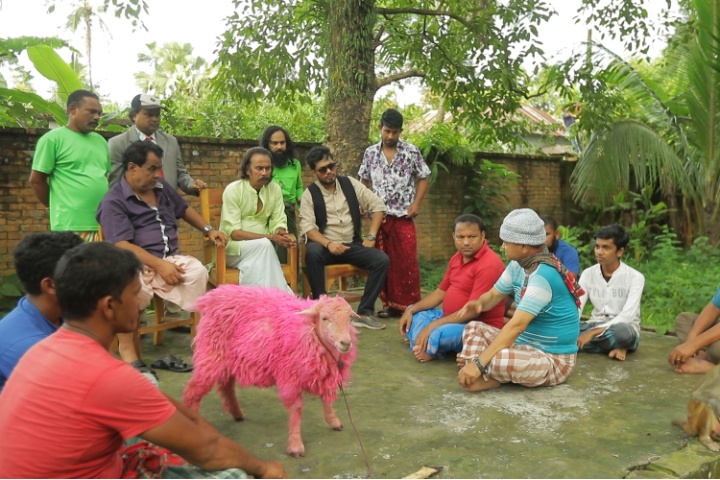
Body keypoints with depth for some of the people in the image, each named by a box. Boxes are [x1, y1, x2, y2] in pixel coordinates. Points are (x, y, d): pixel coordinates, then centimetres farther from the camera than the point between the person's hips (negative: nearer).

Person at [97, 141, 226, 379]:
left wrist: (208, 230, 23)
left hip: (170, 260, 5)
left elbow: (184, 209, 37)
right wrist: (159, 265, -23)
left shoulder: (162, 188, 18)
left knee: (198, 272, -28)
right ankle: (128, 352, -20)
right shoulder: (113, 201, -4)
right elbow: (121, 245, -15)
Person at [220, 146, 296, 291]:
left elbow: (278, 223, 0)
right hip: (234, 248, -3)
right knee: (264, 245, -30)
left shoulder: (275, 189, 2)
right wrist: (270, 238, -25)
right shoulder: (233, 190, -10)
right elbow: (234, 233, -16)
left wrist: (280, 233, -25)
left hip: (260, 249, 3)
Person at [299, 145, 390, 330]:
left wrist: (371, 237, -4)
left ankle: (364, 312, -15)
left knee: (382, 260, -23)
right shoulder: (309, 194, -2)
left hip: (352, 245, 3)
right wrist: (329, 244, -29)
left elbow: (378, 206, 6)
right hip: (325, 246, -2)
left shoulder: (350, 183, 5)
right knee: (312, 252, -38)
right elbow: (308, 227, -12)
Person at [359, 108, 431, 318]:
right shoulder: (370, 152, 7)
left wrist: (416, 204, -5)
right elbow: (364, 181, 15)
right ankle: (389, 303, 14)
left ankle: (410, 304, 5)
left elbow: (424, 178, 4)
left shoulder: (412, 152, -1)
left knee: (407, 260, -3)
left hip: (403, 216, -2)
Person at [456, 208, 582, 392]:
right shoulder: (519, 264, 1)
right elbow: (494, 295, 14)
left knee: (498, 359, -36)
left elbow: (517, 325, -31)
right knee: (474, 328, 6)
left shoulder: (543, 275, -26)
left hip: (553, 359, -9)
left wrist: (478, 363, -33)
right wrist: (479, 303, -12)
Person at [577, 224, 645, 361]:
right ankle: (615, 346, -16)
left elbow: (626, 316, -22)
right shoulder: (588, 274, 0)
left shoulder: (635, 277, -12)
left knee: (621, 331, -42)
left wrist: (592, 332, -32)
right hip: (596, 326, 5)